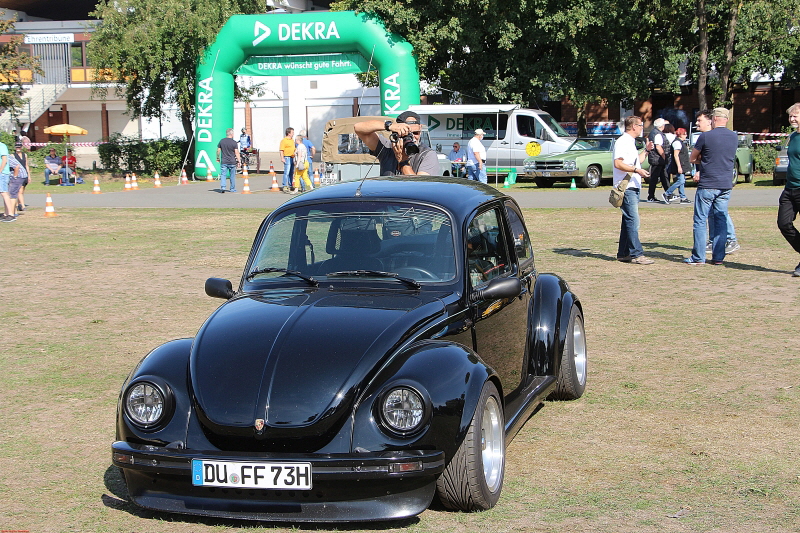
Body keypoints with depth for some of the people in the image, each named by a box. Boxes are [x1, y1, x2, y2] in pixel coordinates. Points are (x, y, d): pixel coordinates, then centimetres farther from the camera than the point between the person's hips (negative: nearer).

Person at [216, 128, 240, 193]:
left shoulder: (221, 141, 2)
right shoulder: (234, 143, -7)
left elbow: (218, 150, 7)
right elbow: (236, 153, -10)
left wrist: (218, 158, 21)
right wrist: (239, 161, -5)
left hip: (224, 161, 1)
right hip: (232, 162, -1)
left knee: (223, 175, 1)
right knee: (232, 176, 10)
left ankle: (222, 187, -18)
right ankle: (233, 189, 18)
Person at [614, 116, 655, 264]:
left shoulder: (630, 142, 21)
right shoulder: (622, 142, -11)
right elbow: (618, 163, -21)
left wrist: (646, 150, 25)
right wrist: (637, 170, -27)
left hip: (633, 187, 11)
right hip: (626, 187, -11)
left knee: (629, 221, 12)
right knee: (633, 221, -12)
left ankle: (623, 253, 17)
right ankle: (636, 254, -13)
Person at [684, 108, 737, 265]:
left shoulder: (705, 136, -9)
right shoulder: (734, 137, 8)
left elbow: (692, 159, 1)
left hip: (707, 186, -5)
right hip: (725, 186, 5)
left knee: (700, 221, 1)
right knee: (720, 221, 9)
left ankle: (698, 257, 1)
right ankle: (719, 256, 7)